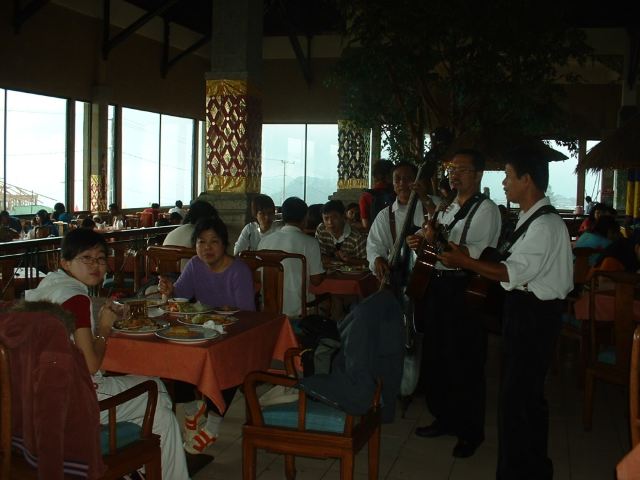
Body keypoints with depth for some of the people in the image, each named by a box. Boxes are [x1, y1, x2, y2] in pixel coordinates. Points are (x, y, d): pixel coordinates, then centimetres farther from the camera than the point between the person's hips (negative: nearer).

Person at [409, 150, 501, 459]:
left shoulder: (486, 210, -8)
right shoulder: (447, 208, 17)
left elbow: (477, 255, -20)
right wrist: (421, 243, 1)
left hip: (465, 292, -8)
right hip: (437, 286, 8)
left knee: (464, 364, 1)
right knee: (434, 358, 15)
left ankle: (470, 432, 17)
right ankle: (445, 418, 33)